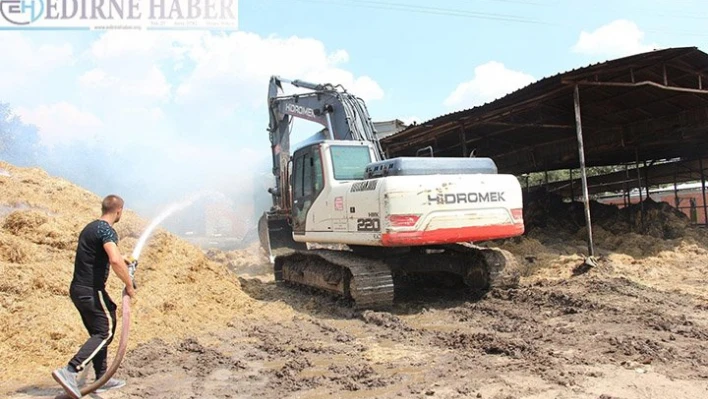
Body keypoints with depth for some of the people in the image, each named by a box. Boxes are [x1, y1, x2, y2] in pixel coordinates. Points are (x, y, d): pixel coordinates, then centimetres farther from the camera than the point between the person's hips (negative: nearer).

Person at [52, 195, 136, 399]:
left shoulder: (90, 227, 15)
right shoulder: (107, 230, -15)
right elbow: (115, 261, -31)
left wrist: (121, 258, 46)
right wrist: (129, 285, -18)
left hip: (78, 288, 10)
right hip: (91, 290, -10)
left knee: (98, 333, 16)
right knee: (105, 332, -3)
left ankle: (102, 379, 22)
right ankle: (70, 371, -14)